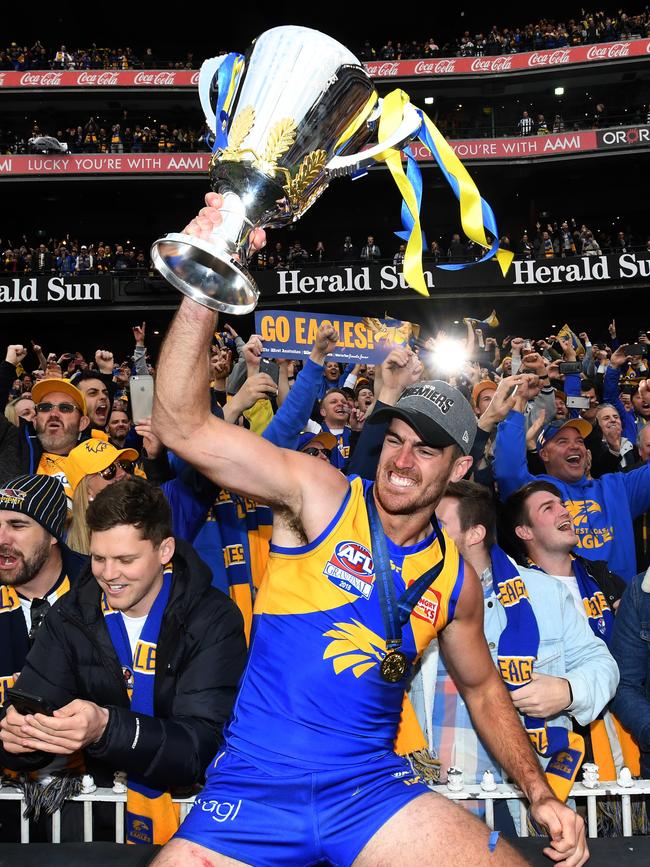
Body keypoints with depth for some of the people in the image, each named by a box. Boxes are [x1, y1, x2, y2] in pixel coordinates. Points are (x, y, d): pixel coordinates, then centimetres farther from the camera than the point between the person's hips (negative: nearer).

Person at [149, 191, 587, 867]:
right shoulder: (320, 495, -7)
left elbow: (482, 688, 22)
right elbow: (182, 428, -18)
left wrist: (540, 796, 12)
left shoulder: (455, 580, 6)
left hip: (372, 788, 3)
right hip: (251, 788, -2)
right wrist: (204, 289, -30)